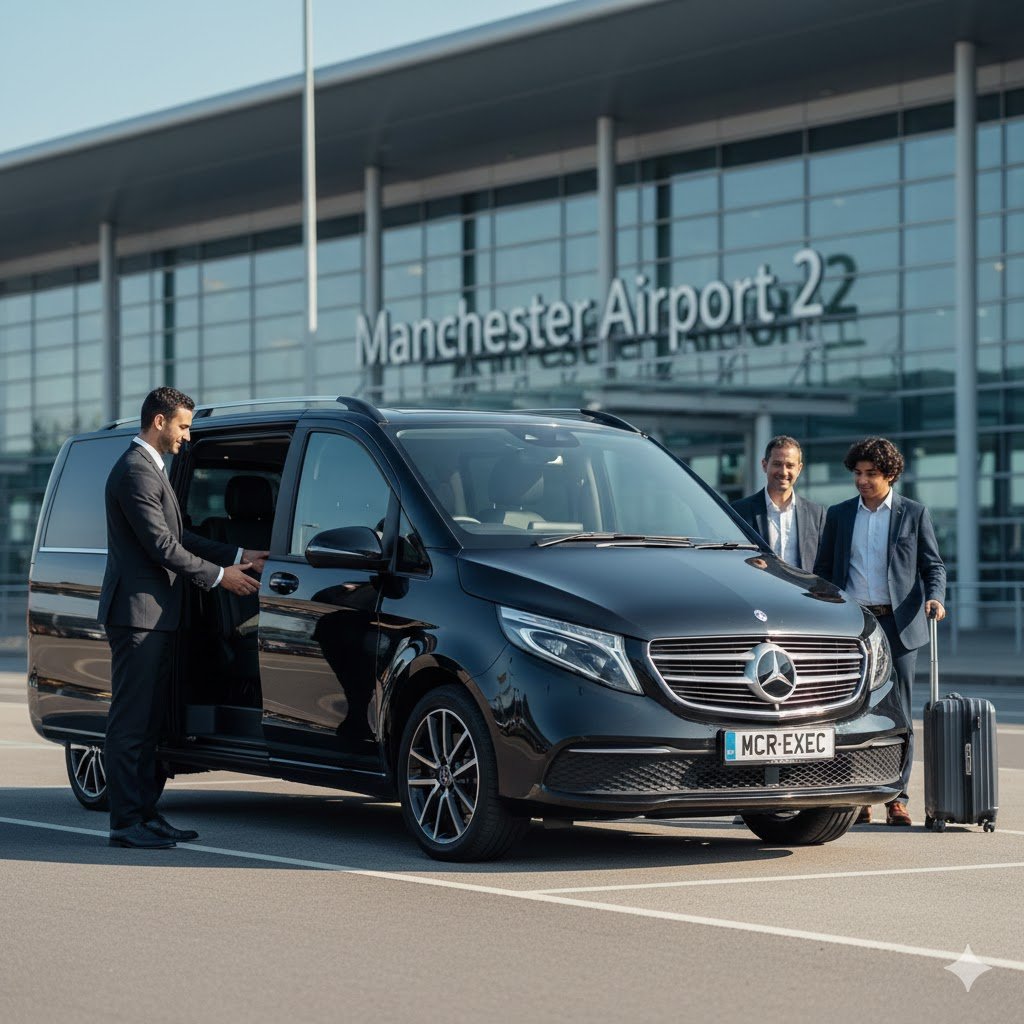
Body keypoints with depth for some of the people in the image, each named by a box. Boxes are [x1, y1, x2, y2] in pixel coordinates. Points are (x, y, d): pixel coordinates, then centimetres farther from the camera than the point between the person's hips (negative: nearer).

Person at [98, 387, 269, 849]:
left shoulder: (149, 469, 19)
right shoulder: (136, 472, -15)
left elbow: (177, 537, 21)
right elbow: (161, 546, -19)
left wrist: (238, 556, 16)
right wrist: (219, 576, -11)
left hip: (154, 617, 11)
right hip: (137, 613, -11)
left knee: (147, 723, 12)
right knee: (130, 720, -7)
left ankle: (146, 812, 17)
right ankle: (126, 822, -5)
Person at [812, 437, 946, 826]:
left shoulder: (914, 514, 6)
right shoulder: (838, 515, 11)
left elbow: (933, 565, 7)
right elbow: (823, 571, 14)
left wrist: (934, 597, -13)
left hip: (898, 624, -1)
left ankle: (896, 798, 2)